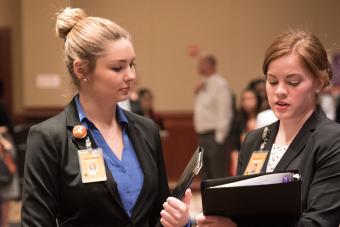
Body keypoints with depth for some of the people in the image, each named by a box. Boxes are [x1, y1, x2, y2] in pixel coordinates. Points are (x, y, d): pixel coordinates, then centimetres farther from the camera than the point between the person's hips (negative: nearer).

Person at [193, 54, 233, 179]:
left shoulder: (220, 85, -12)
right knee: (206, 177, 13)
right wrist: (197, 94, 6)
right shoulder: (204, 85, 15)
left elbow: (224, 113, -17)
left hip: (214, 136, -9)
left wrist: (219, 138, -19)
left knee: (219, 175, -9)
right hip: (203, 136, 9)